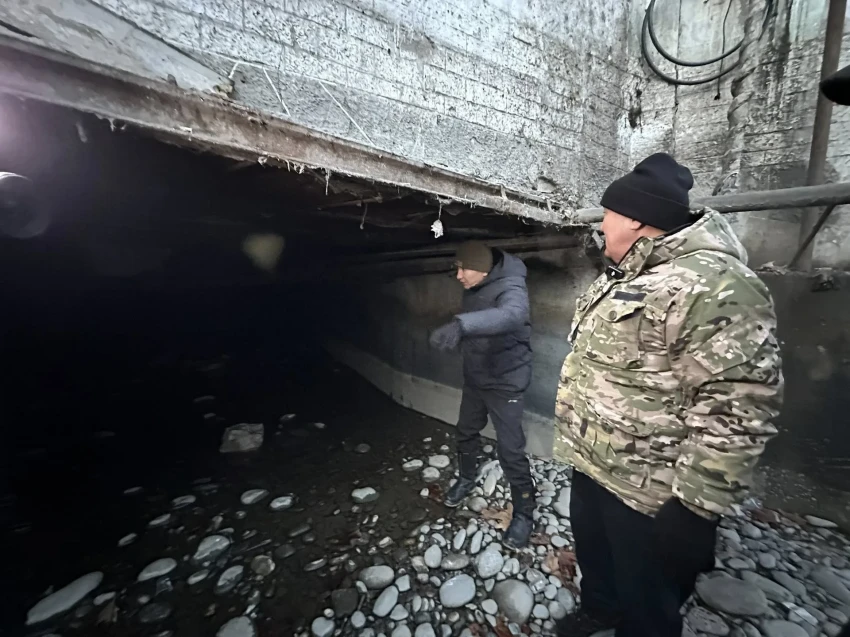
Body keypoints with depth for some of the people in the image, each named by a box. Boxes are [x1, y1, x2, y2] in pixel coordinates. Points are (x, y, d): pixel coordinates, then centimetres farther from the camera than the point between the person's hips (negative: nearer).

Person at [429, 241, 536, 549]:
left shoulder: (510, 286, -24)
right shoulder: (473, 288, 1)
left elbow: (513, 314, -48)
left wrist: (462, 324, -61)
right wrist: (457, 329, -7)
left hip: (505, 382, -7)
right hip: (474, 378, 8)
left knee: (510, 451, -1)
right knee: (466, 432, 21)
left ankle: (524, 514, 23)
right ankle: (466, 479, 47)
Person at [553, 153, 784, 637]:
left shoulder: (715, 286, -23)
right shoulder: (620, 278, 8)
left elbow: (737, 410, -26)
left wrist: (693, 506, -22)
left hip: (649, 493, -8)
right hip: (590, 464, 9)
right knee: (592, 554, 30)